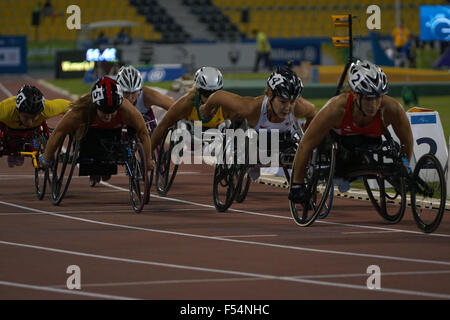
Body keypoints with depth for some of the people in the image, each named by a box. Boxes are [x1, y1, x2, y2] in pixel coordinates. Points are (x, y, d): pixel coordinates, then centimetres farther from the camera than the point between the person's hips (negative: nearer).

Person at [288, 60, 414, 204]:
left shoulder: (391, 108, -33)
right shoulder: (336, 107, -39)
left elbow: (407, 141, -12)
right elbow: (305, 145, -29)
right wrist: (297, 184, -24)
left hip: (370, 139, 4)